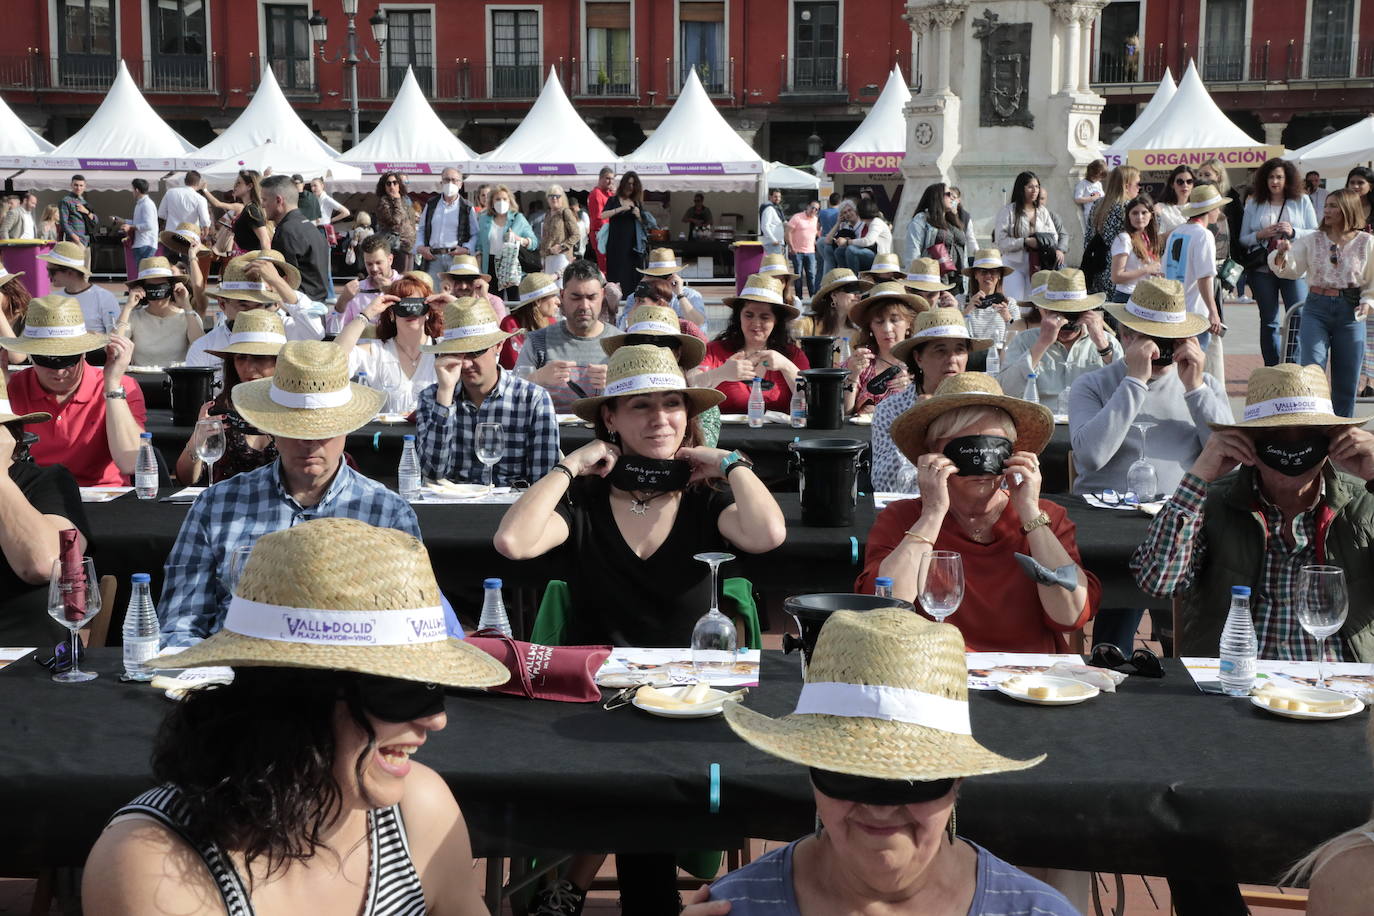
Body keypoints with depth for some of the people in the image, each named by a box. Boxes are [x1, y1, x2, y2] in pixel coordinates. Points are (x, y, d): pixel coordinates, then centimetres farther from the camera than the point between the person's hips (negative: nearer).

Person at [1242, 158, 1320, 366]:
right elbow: (1243, 239, 6)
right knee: (1268, 321, 8)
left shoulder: (1302, 201, 5)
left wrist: (1293, 232, -13)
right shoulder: (1254, 204, 7)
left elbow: (1315, 234, 4)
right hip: (1262, 269, 2)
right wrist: (1260, 235, -12)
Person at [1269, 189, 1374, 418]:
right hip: (1317, 309, 0)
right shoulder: (1312, 240, 4)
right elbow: (1290, 269, -4)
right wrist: (1282, 254, -24)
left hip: (1350, 313, 0)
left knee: (1346, 381, 7)